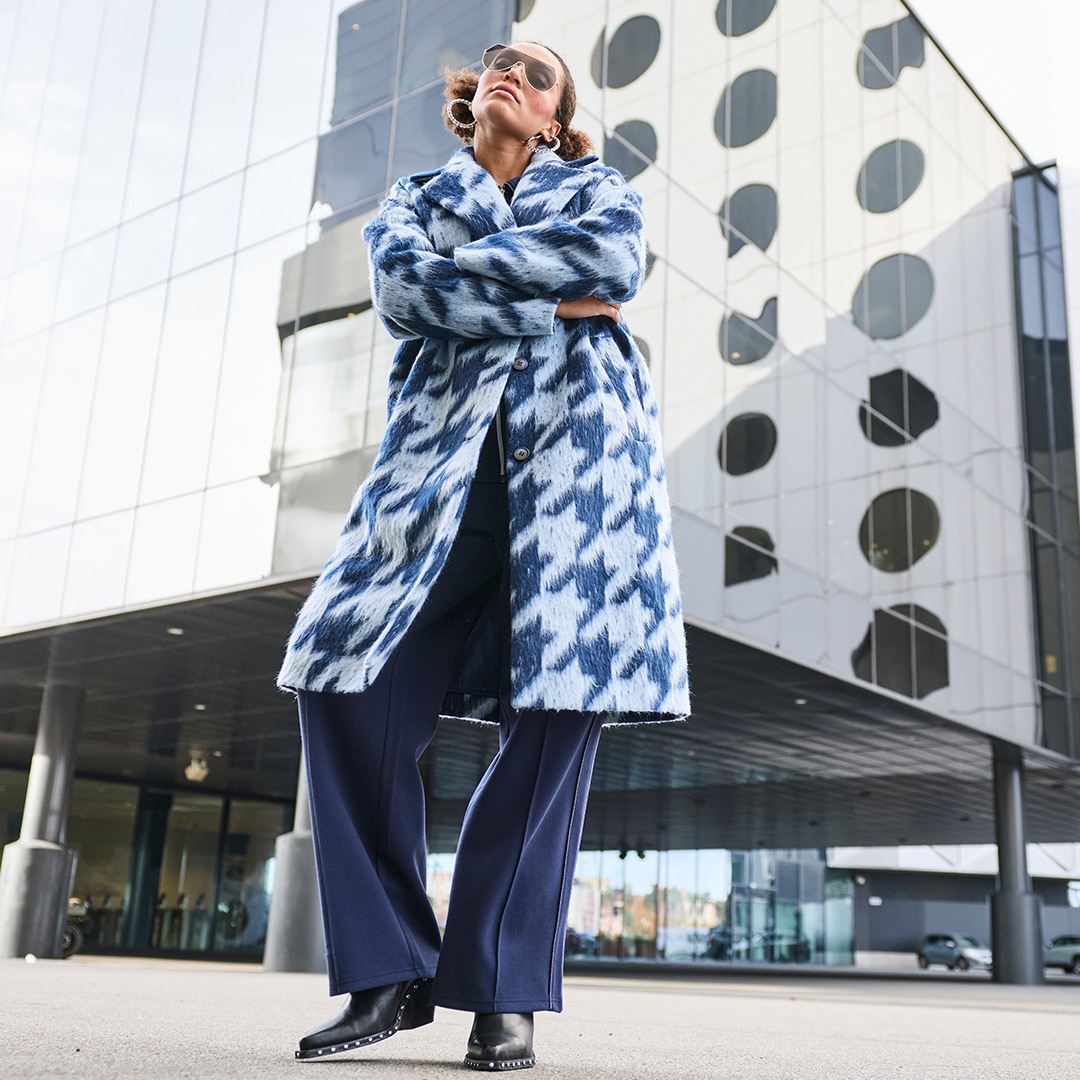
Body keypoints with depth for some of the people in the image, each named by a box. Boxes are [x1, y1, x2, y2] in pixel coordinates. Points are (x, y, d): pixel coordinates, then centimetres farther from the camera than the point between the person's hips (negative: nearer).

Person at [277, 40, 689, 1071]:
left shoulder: (597, 189, 23)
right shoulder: (415, 196, 26)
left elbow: (617, 258, -3)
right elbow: (400, 284, 2)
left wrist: (466, 262, 0)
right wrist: (547, 302, -4)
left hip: (577, 451, -1)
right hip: (445, 455, 2)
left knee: (555, 715, -10)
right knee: (344, 684, -12)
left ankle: (505, 994, 1)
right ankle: (392, 973, 1)